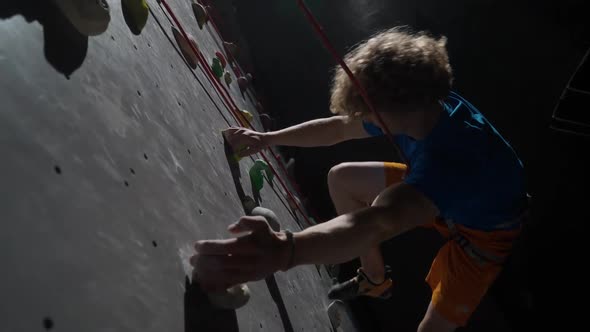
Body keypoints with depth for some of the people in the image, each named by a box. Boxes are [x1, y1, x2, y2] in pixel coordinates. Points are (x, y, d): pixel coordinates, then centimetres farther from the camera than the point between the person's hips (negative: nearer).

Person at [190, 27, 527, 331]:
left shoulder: (452, 156, -46)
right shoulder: (424, 106, -19)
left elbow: (376, 223, -63)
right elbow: (339, 128, -6)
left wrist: (283, 250, -78)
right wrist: (266, 138, -9)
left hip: (484, 230, -7)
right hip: (438, 192, 7)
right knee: (341, 179, 3)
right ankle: (376, 279, 21)